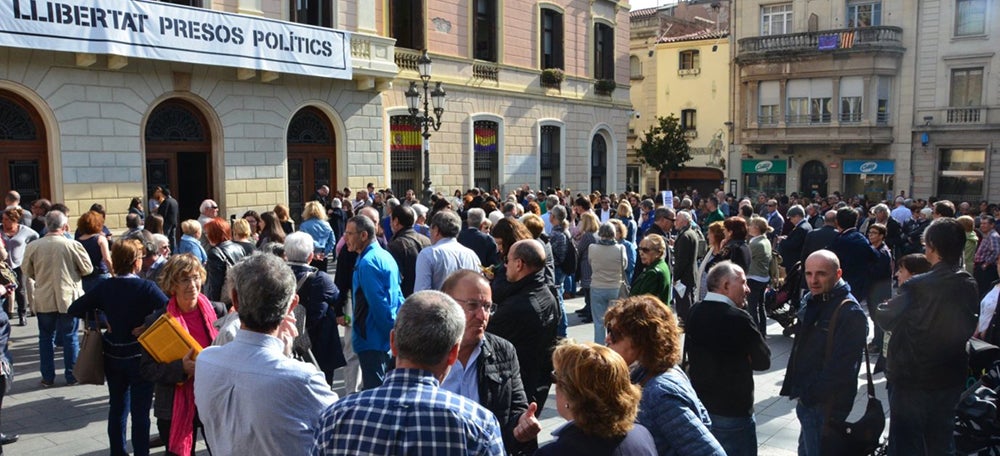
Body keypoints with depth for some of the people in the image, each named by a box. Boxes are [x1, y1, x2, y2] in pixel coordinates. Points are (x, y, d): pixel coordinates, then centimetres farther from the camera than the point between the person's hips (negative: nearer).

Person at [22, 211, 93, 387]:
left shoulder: (33, 246, -7)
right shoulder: (73, 245, -14)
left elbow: (27, 271, 6)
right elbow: (87, 268, -6)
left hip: (43, 300, 2)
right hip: (69, 298, -2)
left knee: (46, 338, 14)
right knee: (70, 337, 9)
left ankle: (47, 377, 19)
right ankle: (71, 376, 15)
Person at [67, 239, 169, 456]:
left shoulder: (104, 287, -3)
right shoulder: (146, 287, -17)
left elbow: (74, 310, 1)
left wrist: (99, 316, 13)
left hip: (113, 356, 5)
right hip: (140, 356, -5)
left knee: (117, 408, 18)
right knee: (140, 412, 2)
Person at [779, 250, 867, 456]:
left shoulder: (850, 313, -19)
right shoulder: (810, 302, 9)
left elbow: (841, 367, -23)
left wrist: (811, 396, -18)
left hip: (825, 407, -8)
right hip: (807, 399, 9)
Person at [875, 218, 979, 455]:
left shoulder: (917, 287, -24)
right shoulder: (970, 286, -4)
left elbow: (885, 319, -12)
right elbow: (969, 328, 8)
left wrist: (881, 306, 7)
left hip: (912, 381, -6)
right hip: (952, 380, 6)